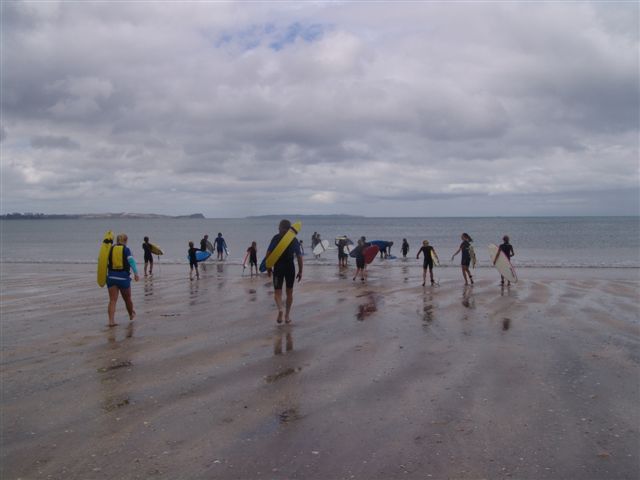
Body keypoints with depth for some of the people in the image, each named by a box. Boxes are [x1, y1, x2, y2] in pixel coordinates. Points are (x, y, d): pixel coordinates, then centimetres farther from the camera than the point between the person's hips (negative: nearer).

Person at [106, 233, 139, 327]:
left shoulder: (110, 249, 6)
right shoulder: (126, 249, -3)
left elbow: (105, 262, 14)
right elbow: (131, 261, -16)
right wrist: (136, 273, -23)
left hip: (112, 277, 2)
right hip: (123, 277, -2)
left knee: (112, 300, -1)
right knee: (127, 299, 17)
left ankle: (111, 320, -13)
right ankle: (131, 315, 37)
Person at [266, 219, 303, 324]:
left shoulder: (276, 238, -2)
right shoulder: (294, 240, 2)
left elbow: (268, 253, -9)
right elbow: (299, 256, -2)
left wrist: (268, 267, 0)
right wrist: (300, 271, 2)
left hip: (278, 267, -1)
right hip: (290, 267, 1)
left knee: (277, 291, 4)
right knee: (289, 292, 15)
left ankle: (280, 309, -24)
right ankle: (287, 315, 17)